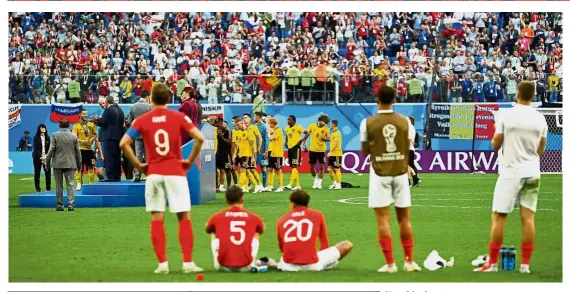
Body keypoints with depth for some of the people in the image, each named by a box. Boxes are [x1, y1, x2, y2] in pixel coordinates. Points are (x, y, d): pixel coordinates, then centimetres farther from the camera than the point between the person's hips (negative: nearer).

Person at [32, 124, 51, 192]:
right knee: (37, 172, 1)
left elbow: (49, 148, 6)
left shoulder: (47, 138, 8)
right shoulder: (36, 138, -2)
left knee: (48, 172, -6)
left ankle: (48, 187, 2)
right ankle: (38, 188, 7)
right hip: (37, 157, -2)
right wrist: (41, 156, -15)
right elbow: (36, 149, -6)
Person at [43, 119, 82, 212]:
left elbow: (51, 150, -7)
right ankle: (71, 204, -9)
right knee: (70, 184, 1)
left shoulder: (55, 136, -4)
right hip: (70, 164, 1)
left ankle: (59, 205, 7)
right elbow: (78, 151, 5)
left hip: (58, 163, -1)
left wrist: (47, 161, 2)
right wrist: (79, 164, 13)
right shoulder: (73, 136, 2)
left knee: (59, 186, 6)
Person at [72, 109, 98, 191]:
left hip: (89, 148, 3)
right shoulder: (76, 126, -1)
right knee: (79, 167, -3)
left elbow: (95, 134, 15)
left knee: (90, 167, 4)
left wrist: (92, 139, -6)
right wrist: (82, 141, -22)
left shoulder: (91, 124, 9)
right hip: (80, 149, -3)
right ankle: (79, 184, 0)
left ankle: (91, 183, 11)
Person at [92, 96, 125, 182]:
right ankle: (117, 177, 14)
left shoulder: (108, 110, -14)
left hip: (109, 137, -8)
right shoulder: (120, 110, 12)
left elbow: (103, 123, -17)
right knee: (117, 157, 12)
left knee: (109, 158, -6)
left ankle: (110, 177, -10)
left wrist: (96, 120, 4)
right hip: (119, 136, 8)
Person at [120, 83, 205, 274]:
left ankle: (162, 263, 0)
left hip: (153, 173, 1)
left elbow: (124, 143, -6)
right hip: (175, 172, -1)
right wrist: (190, 161, -2)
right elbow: (199, 138, -12)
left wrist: (138, 165, 2)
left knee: (156, 219, 5)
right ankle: (187, 262, -1)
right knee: (184, 217, 5)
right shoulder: (178, 117, -1)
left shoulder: (142, 120, 2)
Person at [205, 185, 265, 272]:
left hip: (224, 266, 0)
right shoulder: (253, 217, 5)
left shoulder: (217, 217, 3)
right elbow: (262, 230, 29)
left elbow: (207, 230, 27)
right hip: (245, 267, 0)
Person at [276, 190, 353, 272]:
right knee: (347, 245, 8)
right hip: (312, 265, -4)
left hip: (288, 265, 4)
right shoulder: (317, 215, 6)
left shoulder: (281, 220, 10)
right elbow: (324, 243, 14)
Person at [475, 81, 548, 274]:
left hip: (510, 172, -3)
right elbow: (541, 150, 10)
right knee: (528, 217, 3)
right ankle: (525, 265, 1)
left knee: (498, 216, 2)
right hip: (532, 173, 3)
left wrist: (496, 132, 18)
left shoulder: (506, 115, -8)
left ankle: (492, 263, 2)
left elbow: (495, 145, -1)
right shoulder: (540, 119, 2)